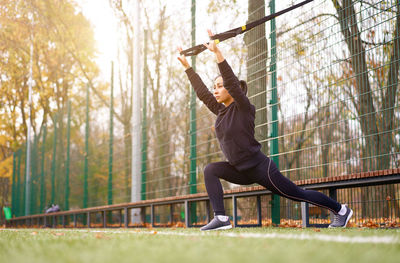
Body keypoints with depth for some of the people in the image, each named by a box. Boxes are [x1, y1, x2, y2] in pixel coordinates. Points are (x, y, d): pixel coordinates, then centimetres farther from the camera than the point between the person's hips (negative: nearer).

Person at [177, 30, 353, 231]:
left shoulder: (244, 108, -14)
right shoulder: (220, 111, 6)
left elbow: (232, 81, -28)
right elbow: (201, 91, 8)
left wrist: (217, 53, -34)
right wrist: (186, 65, 9)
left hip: (260, 168, -7)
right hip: (241, 172, 7)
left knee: (298, 195, 3)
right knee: (210, 170, -11)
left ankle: (341, 210, 23)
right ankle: (221, 218, -15)